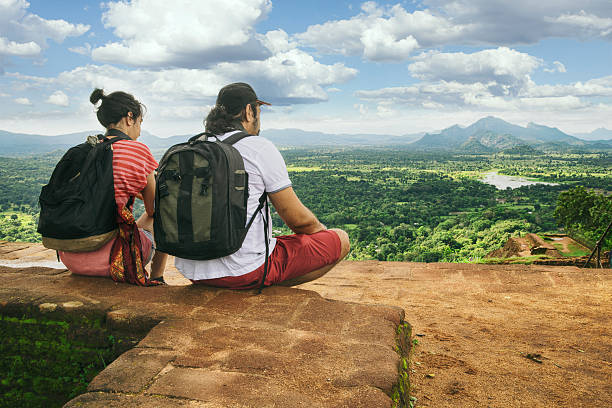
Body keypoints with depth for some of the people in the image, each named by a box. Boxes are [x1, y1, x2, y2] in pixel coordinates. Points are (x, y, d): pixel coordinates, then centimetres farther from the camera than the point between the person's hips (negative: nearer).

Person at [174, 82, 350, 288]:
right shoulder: (260, 147, -8)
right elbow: (297, 219, -6)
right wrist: (322, 230, 16)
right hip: (245, 272, -8)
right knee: (341, 240, 5)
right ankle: (270, 286, 3)